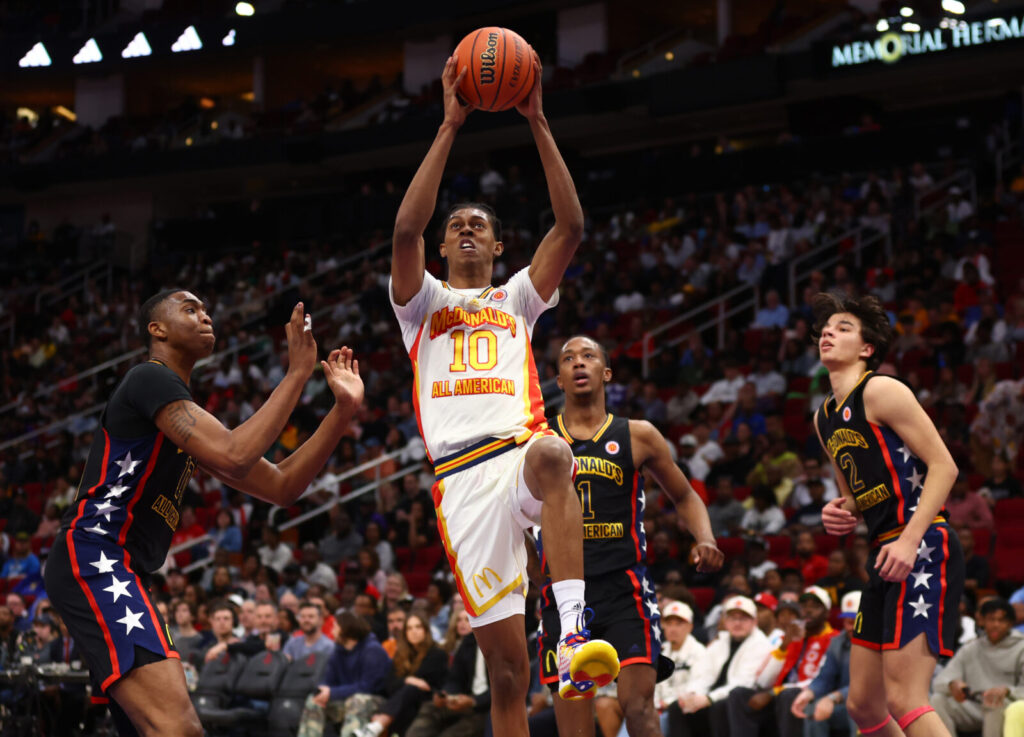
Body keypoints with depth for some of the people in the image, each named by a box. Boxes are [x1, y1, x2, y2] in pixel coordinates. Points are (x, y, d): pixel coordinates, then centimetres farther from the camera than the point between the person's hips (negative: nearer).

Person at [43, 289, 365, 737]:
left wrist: (343, 410, 12)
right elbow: (233, 459, -19)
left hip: (121, 575, 11)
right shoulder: (150, 378, -5)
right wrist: (297, 373, -12)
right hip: (93, 559, -11)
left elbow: (281, 487, 20)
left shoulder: (190, 418, 25)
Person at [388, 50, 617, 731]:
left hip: (522, 447, 0)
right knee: (507, 671, -5)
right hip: (462, 478, 0)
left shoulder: (517, 299, 24)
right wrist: (451, 126, -3)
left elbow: (571, 225, 9)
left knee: (551, 456, -41)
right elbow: (407, 228, 0)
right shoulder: (424, 303, 21)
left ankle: (574, 631, -50)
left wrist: (538, 123, 3)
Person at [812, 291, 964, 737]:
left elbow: (944, 466, -14)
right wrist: (840, 512, 5)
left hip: (923, 550, -9)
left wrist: (909, 540, -23)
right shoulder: (824, 419, 18)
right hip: (886, 557, 9)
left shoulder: (881, 391, -7)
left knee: (904, 701, -17)